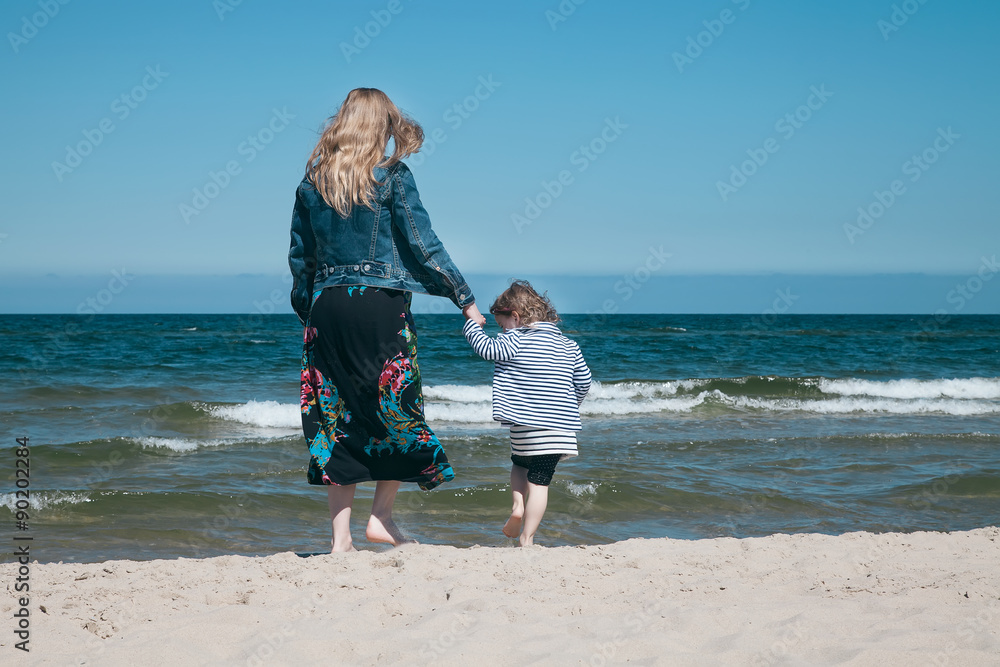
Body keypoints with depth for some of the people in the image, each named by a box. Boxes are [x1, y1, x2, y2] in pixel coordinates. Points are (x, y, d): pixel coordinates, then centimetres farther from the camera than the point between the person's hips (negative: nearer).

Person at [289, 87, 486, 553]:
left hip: (327, 306, 4)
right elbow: (423, 244, -6)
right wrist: (465, 300, 0)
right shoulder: (392, 176, -4)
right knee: (399, 409, 10)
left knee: (335, 412, 8)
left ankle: (340, 535, 7)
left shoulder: (313, 179, 8)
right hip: (380, 304, -4)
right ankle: (381, 517, 9)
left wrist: (307, 312, 22)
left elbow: (299, 256, 11)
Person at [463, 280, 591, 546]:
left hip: (527, 423, -3)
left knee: (519, 463, 26)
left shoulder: (515, 342, -8)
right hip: (562, 426, 4)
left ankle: (518, 505, 4)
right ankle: (526, 538, 3)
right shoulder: (568, 345, 11)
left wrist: (472, 324, 10)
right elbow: (584, 380, 14)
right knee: (539, 481, 5)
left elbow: (487, 348, -7)